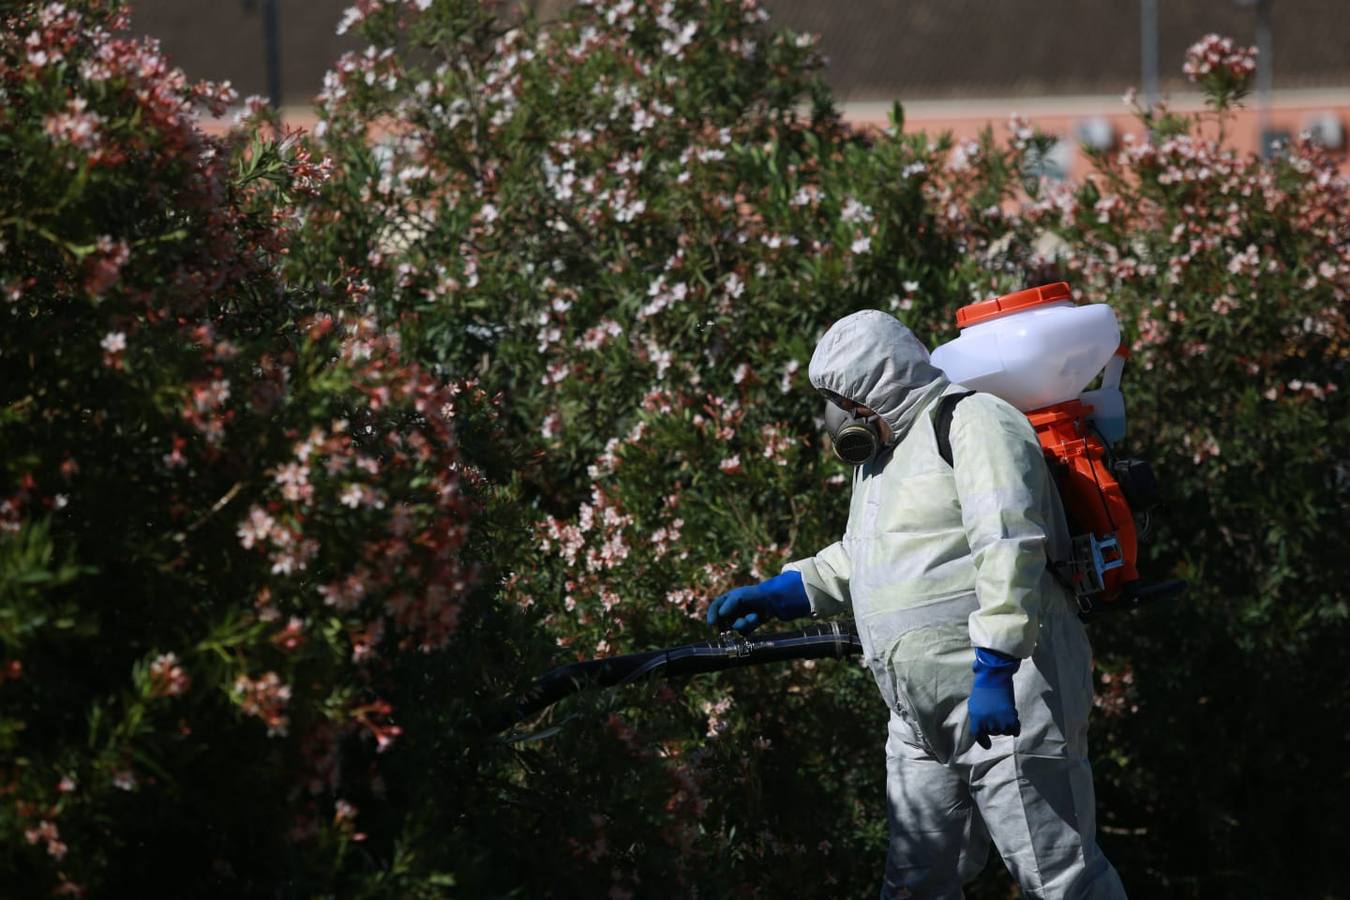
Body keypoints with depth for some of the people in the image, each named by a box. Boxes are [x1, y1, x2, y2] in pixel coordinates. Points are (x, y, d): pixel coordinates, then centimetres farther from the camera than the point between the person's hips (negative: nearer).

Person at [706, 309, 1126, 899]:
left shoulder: (973, 422, -9)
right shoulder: (883, 450, 24)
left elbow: (1008, 545, -21)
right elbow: (860, 559, 37)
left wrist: (994, 667, -28)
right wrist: (781, 593, 23)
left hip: (1003, 694, -10)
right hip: (925, 715, 10)